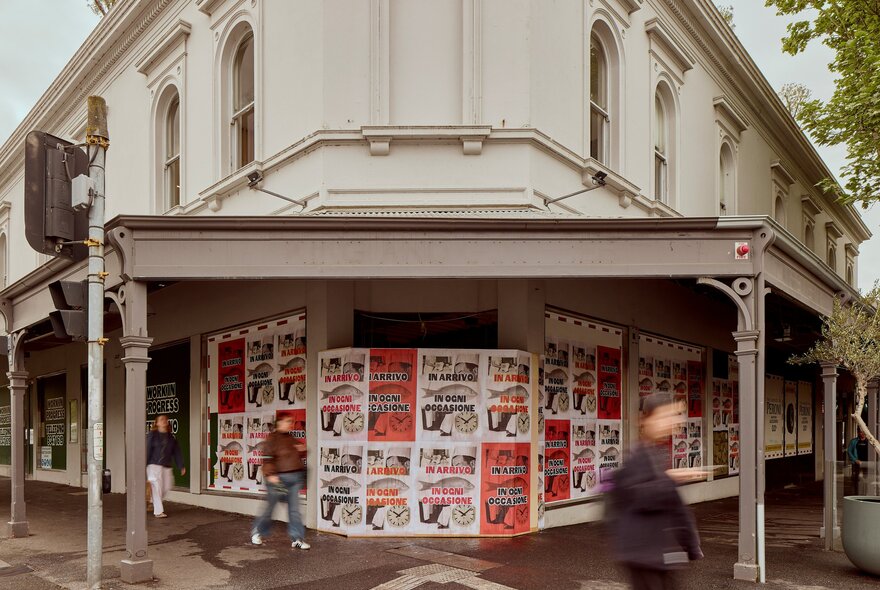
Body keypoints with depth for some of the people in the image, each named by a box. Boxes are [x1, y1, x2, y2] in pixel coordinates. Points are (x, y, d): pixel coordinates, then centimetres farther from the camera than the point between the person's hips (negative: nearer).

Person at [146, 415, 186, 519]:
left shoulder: (171, 437, 10)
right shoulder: (152, 435, -3)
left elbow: (177, 452, 10)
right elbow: (147, 450, -6)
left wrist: (181, 466, 7)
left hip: (167, 467, 5)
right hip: (154, 465, -5)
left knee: (166, 488, 6)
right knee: (157, 488, -5)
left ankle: (155, 503, 30)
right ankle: (158, 511, 3)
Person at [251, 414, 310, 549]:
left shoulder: (291, 439, 14)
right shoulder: (273, 438, -7)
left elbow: (298, 456, 27)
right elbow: (267, 458, -13)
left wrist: (302, 450, 5)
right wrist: (270, 475, -21)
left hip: (295, 478, 6)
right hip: (279, 477, -6)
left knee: (294, 508, 5)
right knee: (270, 506, 7)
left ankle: (297, 539, 8)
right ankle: (257, 531, 29)